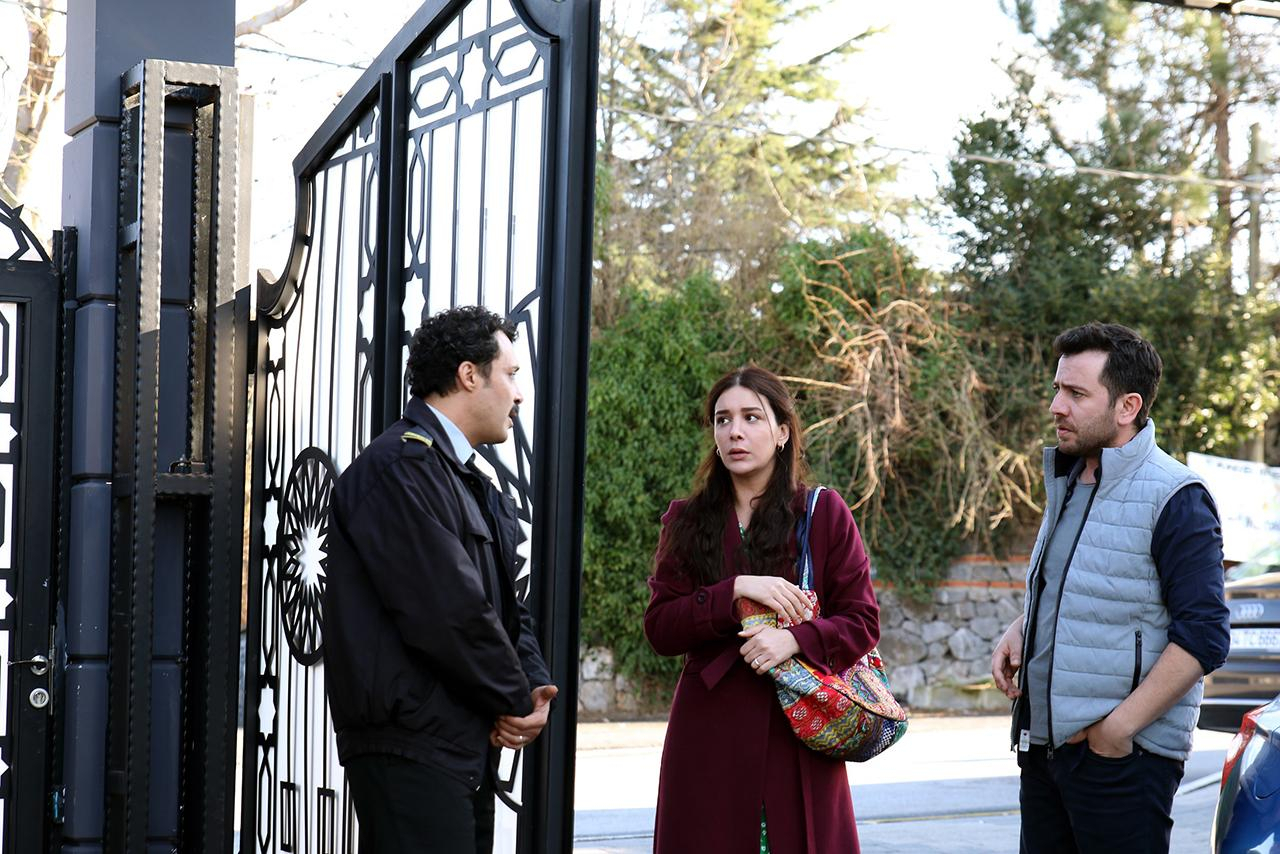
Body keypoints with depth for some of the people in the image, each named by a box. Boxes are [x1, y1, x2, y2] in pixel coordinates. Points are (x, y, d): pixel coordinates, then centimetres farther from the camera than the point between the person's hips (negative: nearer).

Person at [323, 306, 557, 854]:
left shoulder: (471, 482, 19)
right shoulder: (399, 466, -14)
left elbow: (506, 606, 18)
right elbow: (448, 610, -20)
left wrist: (537, 684, -1)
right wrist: (516, 700, -9)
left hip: (468, 745, 10)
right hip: (412, 748, -10)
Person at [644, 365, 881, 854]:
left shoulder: (824, 514, 6)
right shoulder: (687, 521, 10)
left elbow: (862, 622, 2)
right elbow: (659, 629, 1)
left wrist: (796, 639, -17)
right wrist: (734, 592, -13)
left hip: (798, 726, -1)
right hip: (708, 734, 1)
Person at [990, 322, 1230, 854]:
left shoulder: (1174, 500, -13)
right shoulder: (1067, 484, 13)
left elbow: (1203, 639, -17)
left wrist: (1117, 729, -19)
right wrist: (1018, 632, 7)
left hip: (1124, 756, -8)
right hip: (1041, 745, 8)